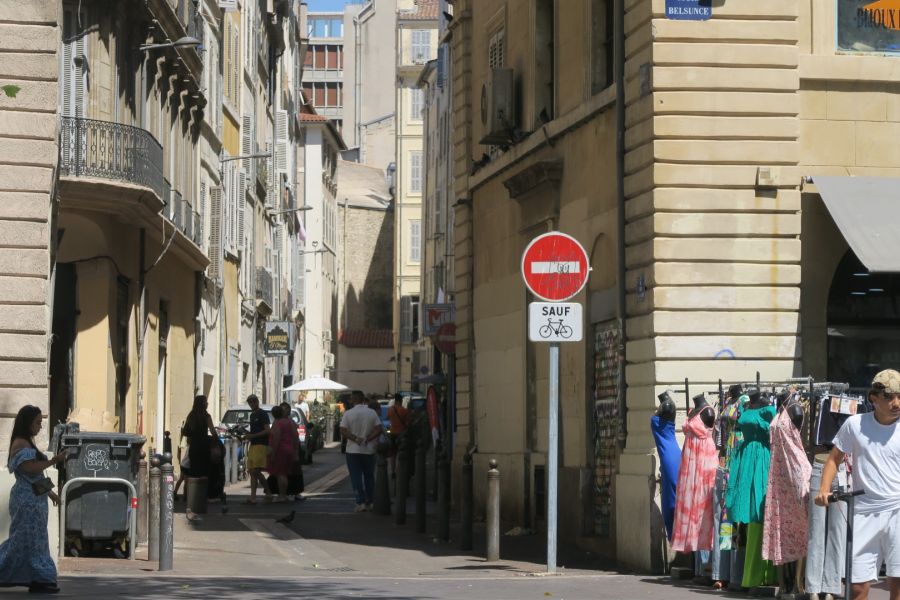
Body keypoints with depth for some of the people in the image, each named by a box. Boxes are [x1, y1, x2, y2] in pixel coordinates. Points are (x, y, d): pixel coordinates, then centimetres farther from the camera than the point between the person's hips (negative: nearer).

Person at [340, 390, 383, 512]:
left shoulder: (348, 414, -8)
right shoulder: (372, 413, -1)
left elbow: (343, 432, -14)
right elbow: (378, 430, -7)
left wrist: (356, 439, -14)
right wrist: (367, 439, -9)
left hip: (353, 450, -2)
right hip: (369, 450, 2)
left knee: (356, 477, 1)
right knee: (369, 477, 13)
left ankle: (361, 502, -10)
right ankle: (369, 503, 16)